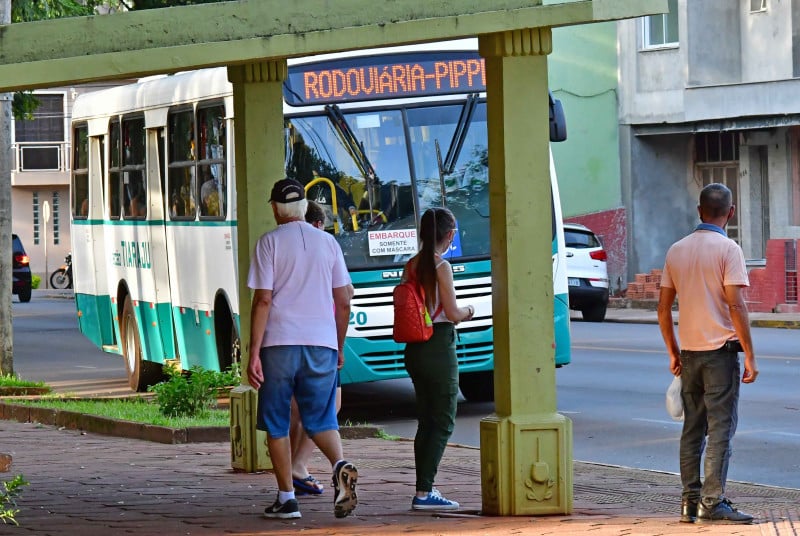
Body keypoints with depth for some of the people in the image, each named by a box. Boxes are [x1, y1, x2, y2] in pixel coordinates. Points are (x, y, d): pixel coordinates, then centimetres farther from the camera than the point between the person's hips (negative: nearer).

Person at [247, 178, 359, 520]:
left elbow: (262, 300, -9)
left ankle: (286, 498, 6)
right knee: (321, 420, 9)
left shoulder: (269, 243, -2)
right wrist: (339, 347, 21)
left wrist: (254, 353, -8)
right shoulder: (327, 242, 9)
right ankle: (340, 466, -21)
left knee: (276, 423, 8)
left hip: (279, 343, -3)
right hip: (322, 343, 3)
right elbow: (343, 302, 10)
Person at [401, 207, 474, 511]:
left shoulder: (411, 266, 7)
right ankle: (424, 492, -9)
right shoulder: (441, 266, -14)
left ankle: (425, 489, 16)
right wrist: (468, 312, 8)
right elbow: (453, 313, -15)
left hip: (414, 348, 7)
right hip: (439, 346, -7)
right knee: (443, 421, -3)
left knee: (426, 419, 15)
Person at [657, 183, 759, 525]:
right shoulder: (727, 249, -9)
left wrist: (673, 352, 20)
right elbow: (736, 306, -15)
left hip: (689, 352, 6)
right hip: (721, 349, -6)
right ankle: (712, 503, -8)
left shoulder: (677, 250, 9)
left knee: (692, 429, 11)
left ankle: (690, 501, 12)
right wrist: (750, 356, -11)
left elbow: (663, 308, 11)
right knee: (720, 428, -4)